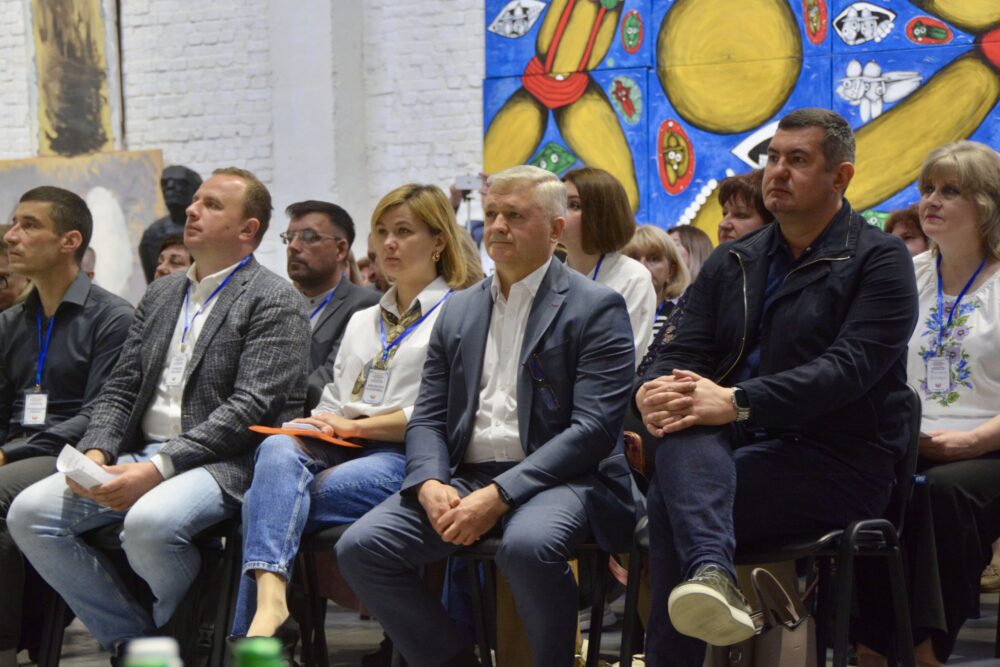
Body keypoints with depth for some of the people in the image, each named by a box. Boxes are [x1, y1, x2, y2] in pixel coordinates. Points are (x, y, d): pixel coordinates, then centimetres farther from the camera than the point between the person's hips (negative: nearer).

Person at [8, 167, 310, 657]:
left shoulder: (273, 300, -3)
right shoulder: (161, 294, 20)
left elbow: (252, 409, -13)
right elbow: (119, 390, 18)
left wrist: (158, 468, -20)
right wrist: (95, 453, -5)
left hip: (221, 463, -7)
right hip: (140, 455, 7)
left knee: (149, 523, -36)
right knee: (30, 512, -13)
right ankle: (130, 637, -1)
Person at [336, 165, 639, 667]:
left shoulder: (595, 308, 0)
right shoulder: (458, 311, 19)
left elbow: (594, 428, -10)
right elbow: (427, 417, 16)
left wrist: (498, 495, -19)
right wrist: (430, 485, -8)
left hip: (556, 478, -5)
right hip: (463, 476, 6)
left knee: (527, 545, -38)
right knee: (359, 548, -16)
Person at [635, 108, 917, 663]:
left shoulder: (878, 259, -1)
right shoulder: (732, 263, 18)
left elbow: (848, 368, -16)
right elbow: (684, 353, 10)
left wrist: (736, 402, -29)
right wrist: (652, 391, -17)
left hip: (837, 464, -5)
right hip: (733, 450, 5)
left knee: (668, 498, -29)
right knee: (681, 431, -33)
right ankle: (711, 574, -54)